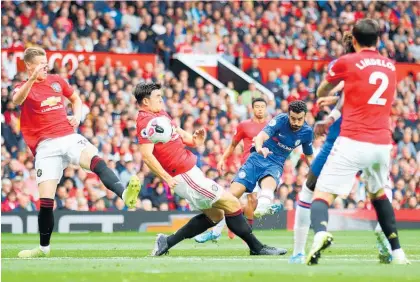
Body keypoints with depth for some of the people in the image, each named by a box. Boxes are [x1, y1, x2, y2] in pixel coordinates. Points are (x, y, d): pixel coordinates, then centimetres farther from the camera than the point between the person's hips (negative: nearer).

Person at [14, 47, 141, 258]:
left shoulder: (57, 81, 16)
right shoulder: (24, 87, 3)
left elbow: (76, 99, 32)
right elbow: (17, 100, -23)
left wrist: (77, 116, 10)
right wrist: (31, 80, -42)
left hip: (69, 137, 2)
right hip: (46, 146, -2)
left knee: (96, 161, -31)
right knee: (45, 200, -6)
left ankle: (126, 195, -51)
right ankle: (44, 247, 12)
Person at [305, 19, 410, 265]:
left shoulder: (347, 62, 0)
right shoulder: (391, 66, 14)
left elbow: (321, 93, 17)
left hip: (353, 142, -5)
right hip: (383, 143, 5)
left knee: (322, 195, -5)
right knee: (379, 194, 28)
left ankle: (320, 232, -37)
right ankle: (397, 252, 26)